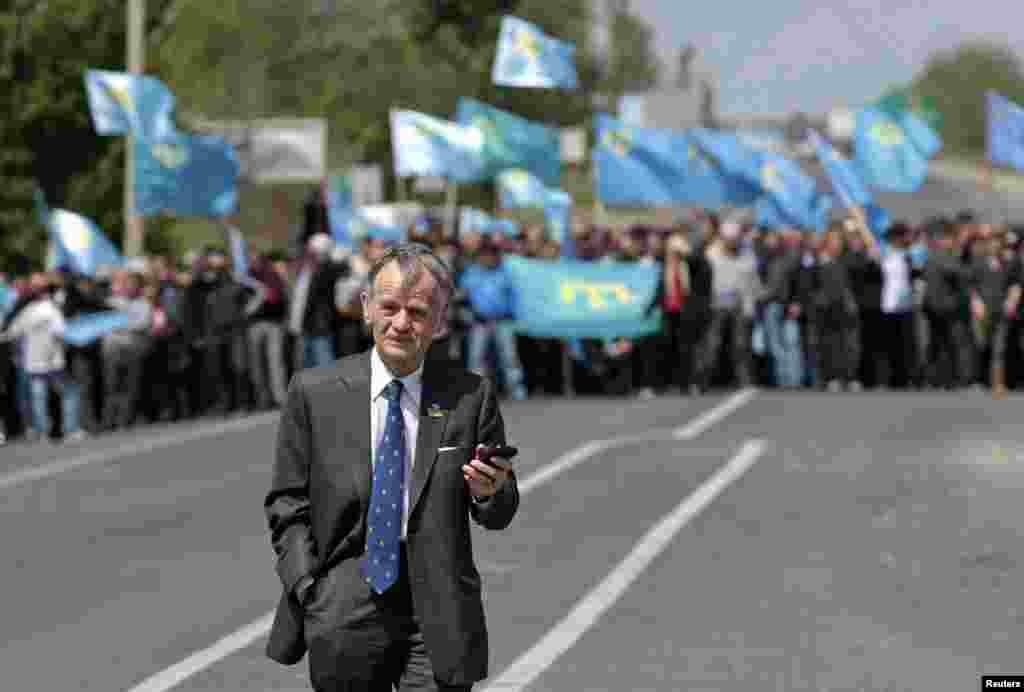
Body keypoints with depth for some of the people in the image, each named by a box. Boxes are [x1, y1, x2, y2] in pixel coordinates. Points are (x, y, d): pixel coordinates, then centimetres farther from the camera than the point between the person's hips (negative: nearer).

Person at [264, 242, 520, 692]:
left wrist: (490, 492, -16)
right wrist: (307, 589, -7)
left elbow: (499, 515, 6)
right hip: (344, 604, 0)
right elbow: (288, 505, 4)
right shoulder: (314, 392, 1)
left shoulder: (471, 396, 0)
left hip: (438, 613, 0)